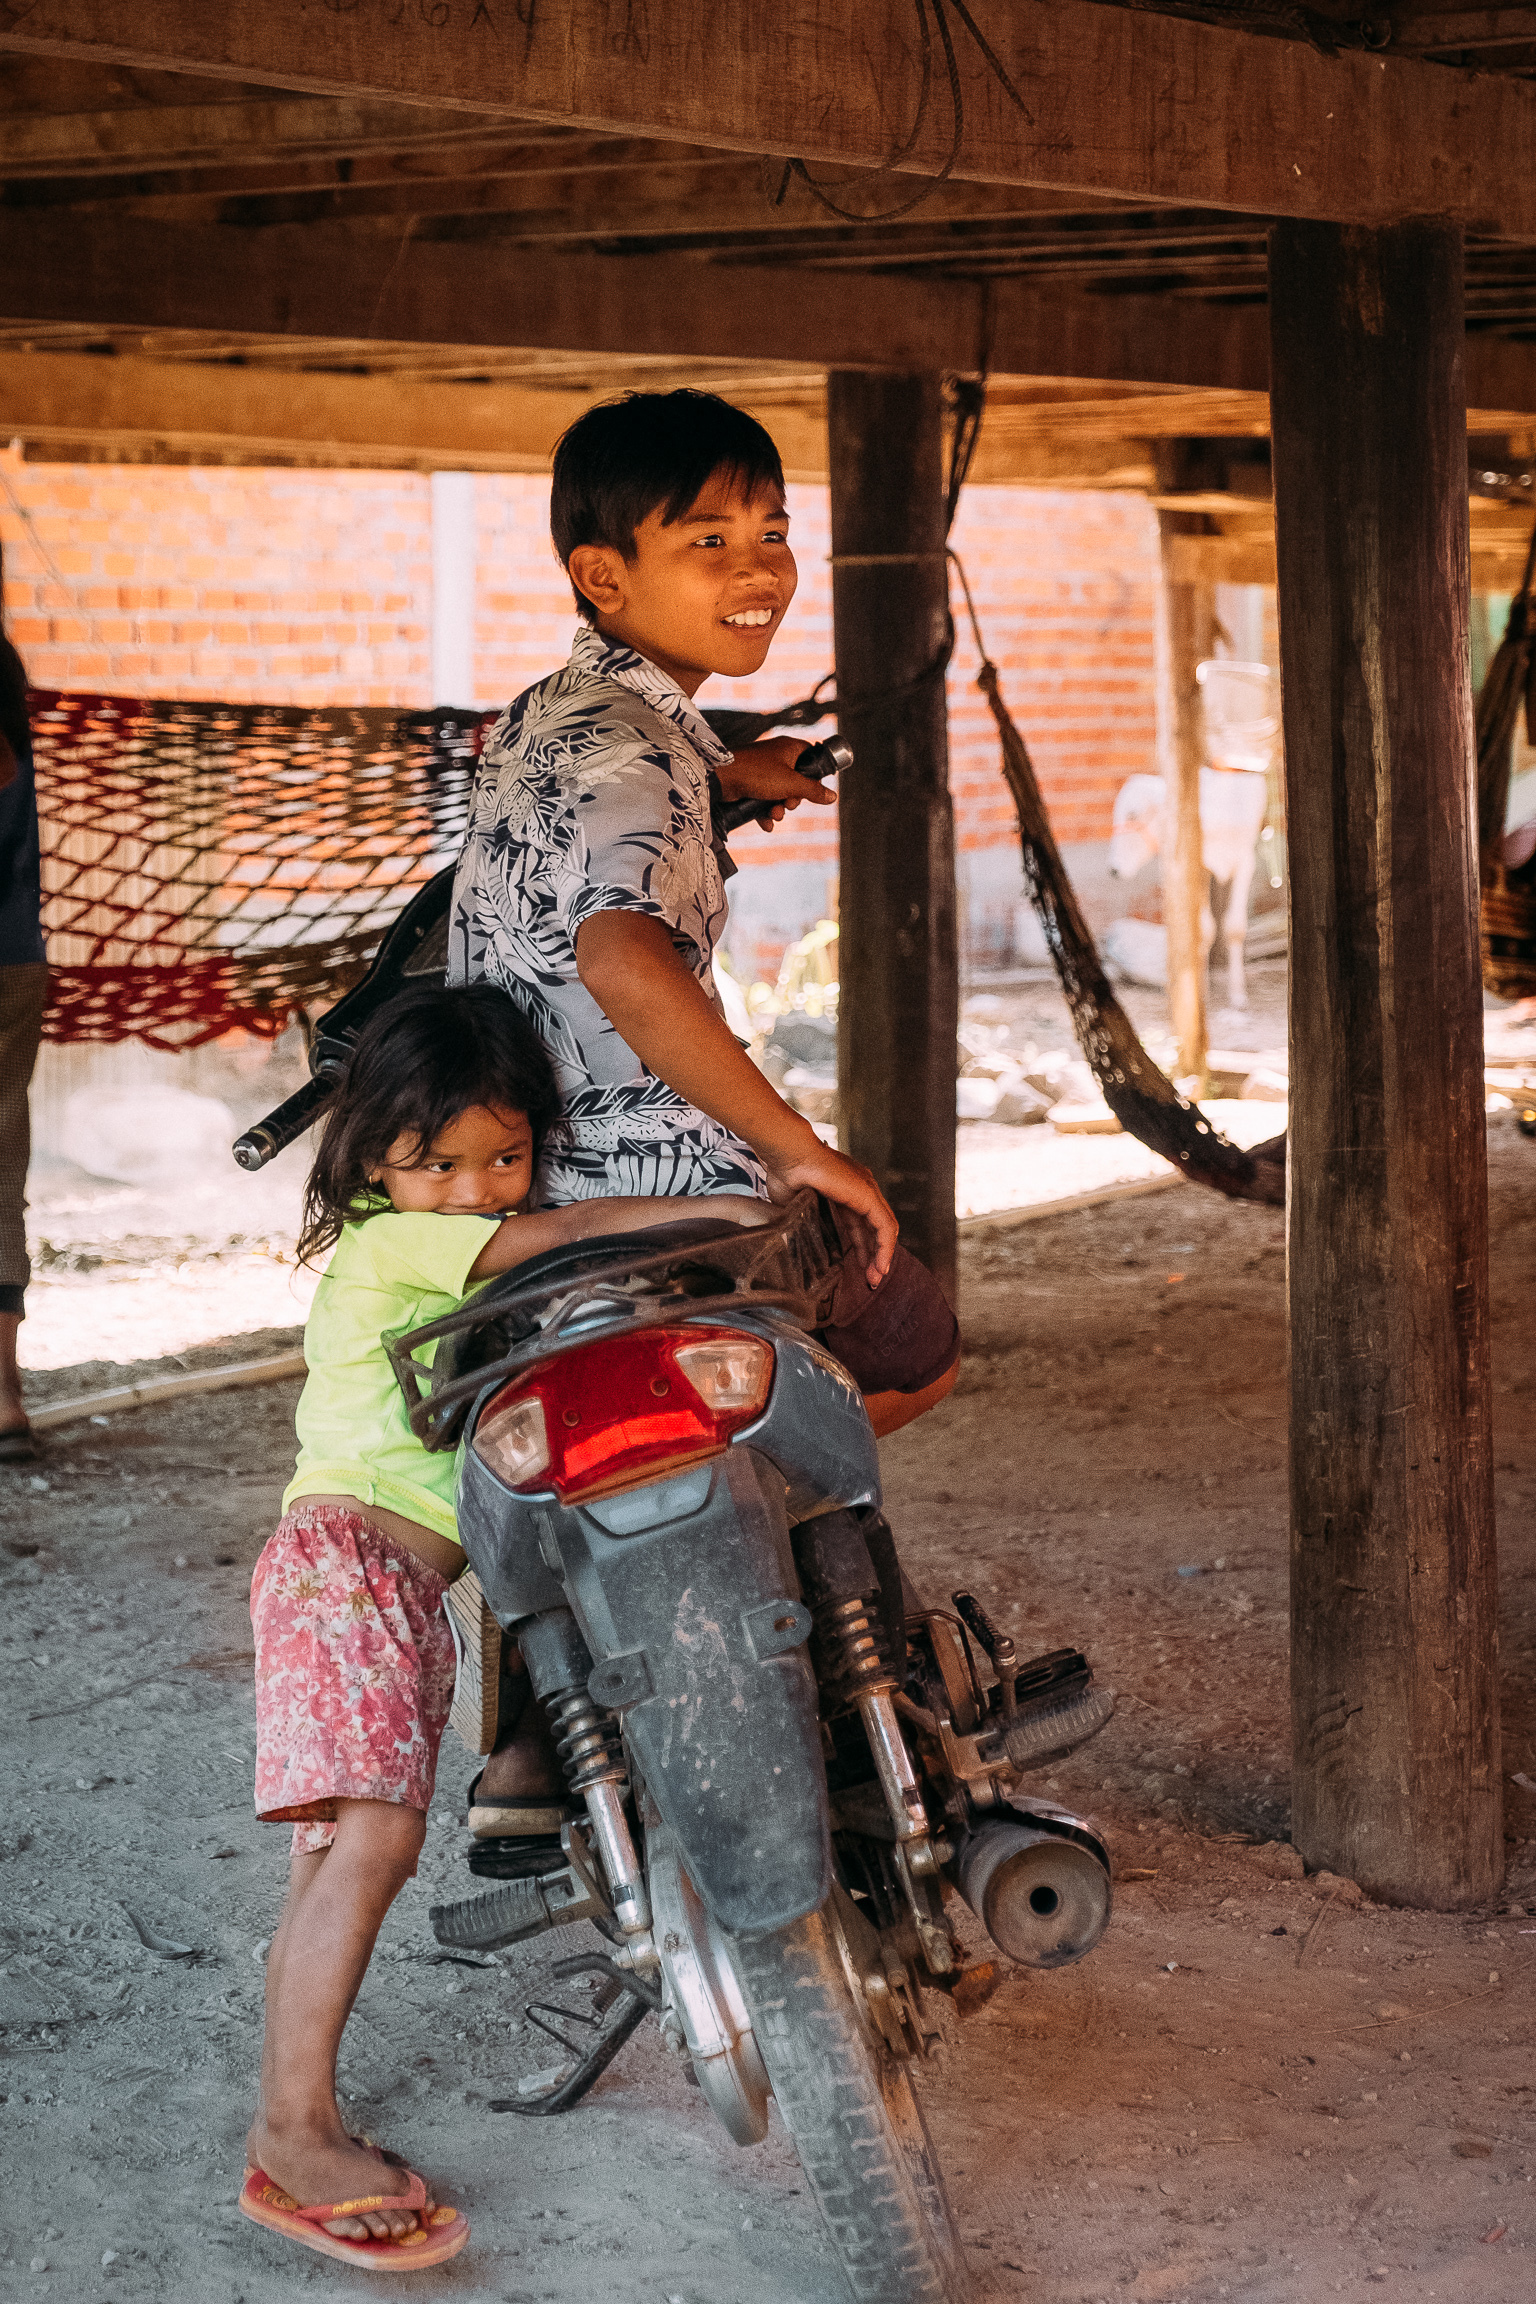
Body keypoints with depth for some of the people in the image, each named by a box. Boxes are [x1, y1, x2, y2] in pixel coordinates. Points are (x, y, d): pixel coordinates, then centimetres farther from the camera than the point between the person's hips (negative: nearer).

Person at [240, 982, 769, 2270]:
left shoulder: (480, 1260, 21)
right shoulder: (392, 1242, -6)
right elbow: (555, 1238, -16)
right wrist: (709, 1210, -16)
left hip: (406, 1589, 10)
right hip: (344, 1551, -10)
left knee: (344, 1855, 8)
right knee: (375, 1836, -19)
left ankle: (289, 2129, 12)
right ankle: (298, 2131, -20)